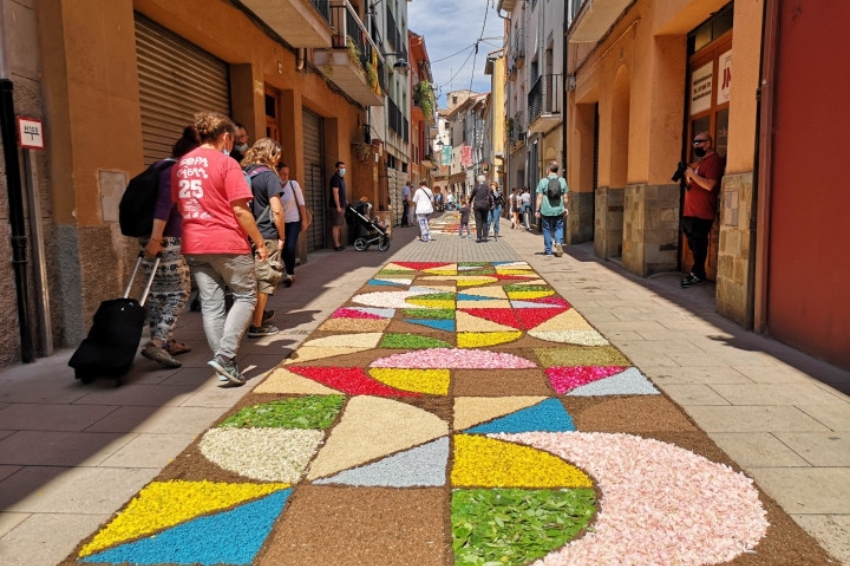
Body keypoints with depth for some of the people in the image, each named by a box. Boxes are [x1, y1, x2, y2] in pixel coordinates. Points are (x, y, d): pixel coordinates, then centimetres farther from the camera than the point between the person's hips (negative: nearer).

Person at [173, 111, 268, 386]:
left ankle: (226, 363, 13)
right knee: (245, 296, 8)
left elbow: (180, 206, 17)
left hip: (193, 245, 6)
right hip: (228, 242, -6)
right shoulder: (226, 163, -8)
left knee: (211, 304, 9)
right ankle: (224, 356, -6)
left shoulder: (180, 165, 12)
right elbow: (240, 210, -12)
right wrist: (260, 242, -5)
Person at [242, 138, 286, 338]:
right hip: (266, 236, -7)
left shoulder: (243, 173, 12)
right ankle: (257, 325, 5)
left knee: (252, 279, 15)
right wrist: (282, 236, -5)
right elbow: (276, 210, -16)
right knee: (264, 280, 1)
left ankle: (253, 319, 24)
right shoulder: (268, 175, -9)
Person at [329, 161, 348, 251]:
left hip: (342, 205, 10)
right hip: (337, 206, -10)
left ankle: (339, 244, 19)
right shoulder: (335, 178, -14)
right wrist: (338, 206, -23)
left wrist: (346, 201, 22)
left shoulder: (341, 178, 16)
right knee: (336, 226, -7)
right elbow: (335, 193, -20)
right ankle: (337, 245, -7)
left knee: (339, 226, 13)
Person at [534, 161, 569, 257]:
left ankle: (548, 250, 14)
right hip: (559, 210, 2)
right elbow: (565, 197, 4)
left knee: (547, 229, 10)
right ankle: (559, 242, -11)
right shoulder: (562, 180, 1)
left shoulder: (543, 181, -6)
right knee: (559, 228, 15)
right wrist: (565, 208, 16)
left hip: (546, 210, -2)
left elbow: (539, 197, -7)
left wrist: (537, 210, -2)